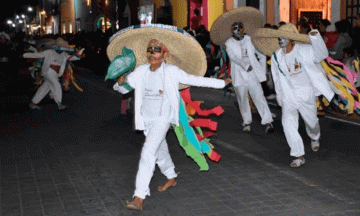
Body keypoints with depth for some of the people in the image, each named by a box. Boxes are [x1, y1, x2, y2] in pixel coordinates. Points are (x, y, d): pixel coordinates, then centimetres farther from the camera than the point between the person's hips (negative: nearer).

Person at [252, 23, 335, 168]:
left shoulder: (304, 50, -14)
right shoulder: (276, 56, -2)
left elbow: (321, 55, -30)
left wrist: (315, 38, -45)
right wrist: (279, 94, 19)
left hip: (305, 92, -2)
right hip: (288, 95, 2)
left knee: (311, 121, 13)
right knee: (288, 122, -14)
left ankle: (315, 138, 51)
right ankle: (299, 156, -7)